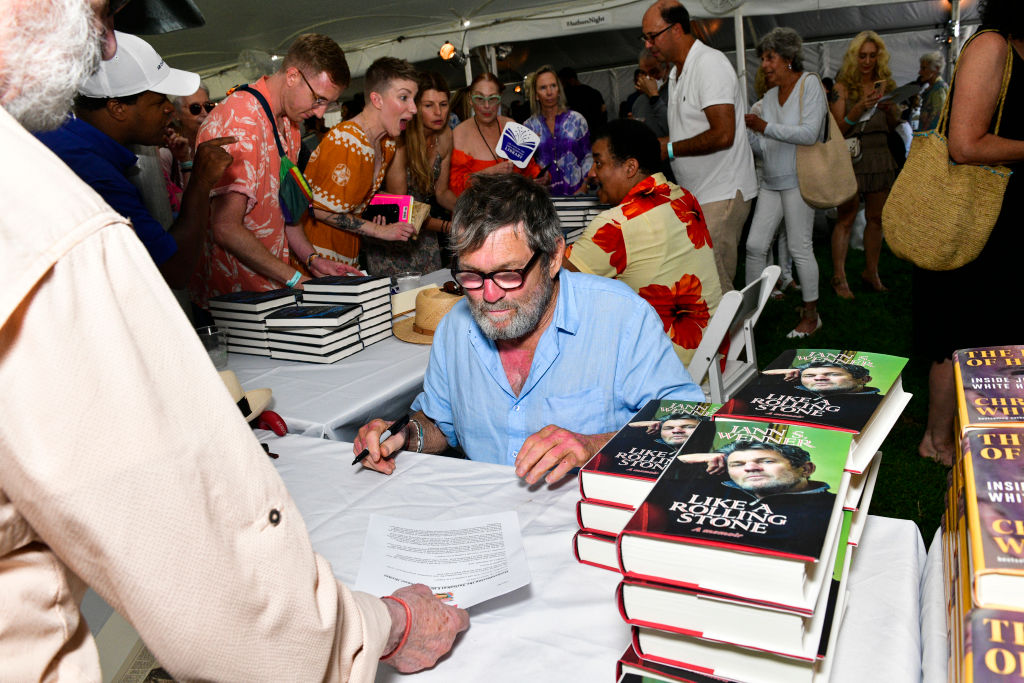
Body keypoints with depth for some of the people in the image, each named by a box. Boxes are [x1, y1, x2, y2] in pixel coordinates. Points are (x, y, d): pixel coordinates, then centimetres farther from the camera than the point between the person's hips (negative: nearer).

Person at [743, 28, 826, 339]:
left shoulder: (809, 84, -4)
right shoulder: (769, 96, 14)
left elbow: (810, 133, -17)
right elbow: (764, 147, 13)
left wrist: (765, 127, -22)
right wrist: (747, 132, -4)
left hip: (798, 178, -6)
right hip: (771, 181, 6)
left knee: (799, 248, -3)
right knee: (755, 245, 1)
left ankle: (811, 315, 10)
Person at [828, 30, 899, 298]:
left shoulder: (885, 84, 10)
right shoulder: (843, 87, -1)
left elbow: (893, 126, 11)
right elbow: (838, 128, -8)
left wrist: (888, 109, -9)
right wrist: (859, 108, -23)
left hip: (880, 156, 5)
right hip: (851, 156, -4)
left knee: (876, 218, 8)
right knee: (845, 218, -6)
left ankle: (871, 272, 17)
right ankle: (839, 277, -3)